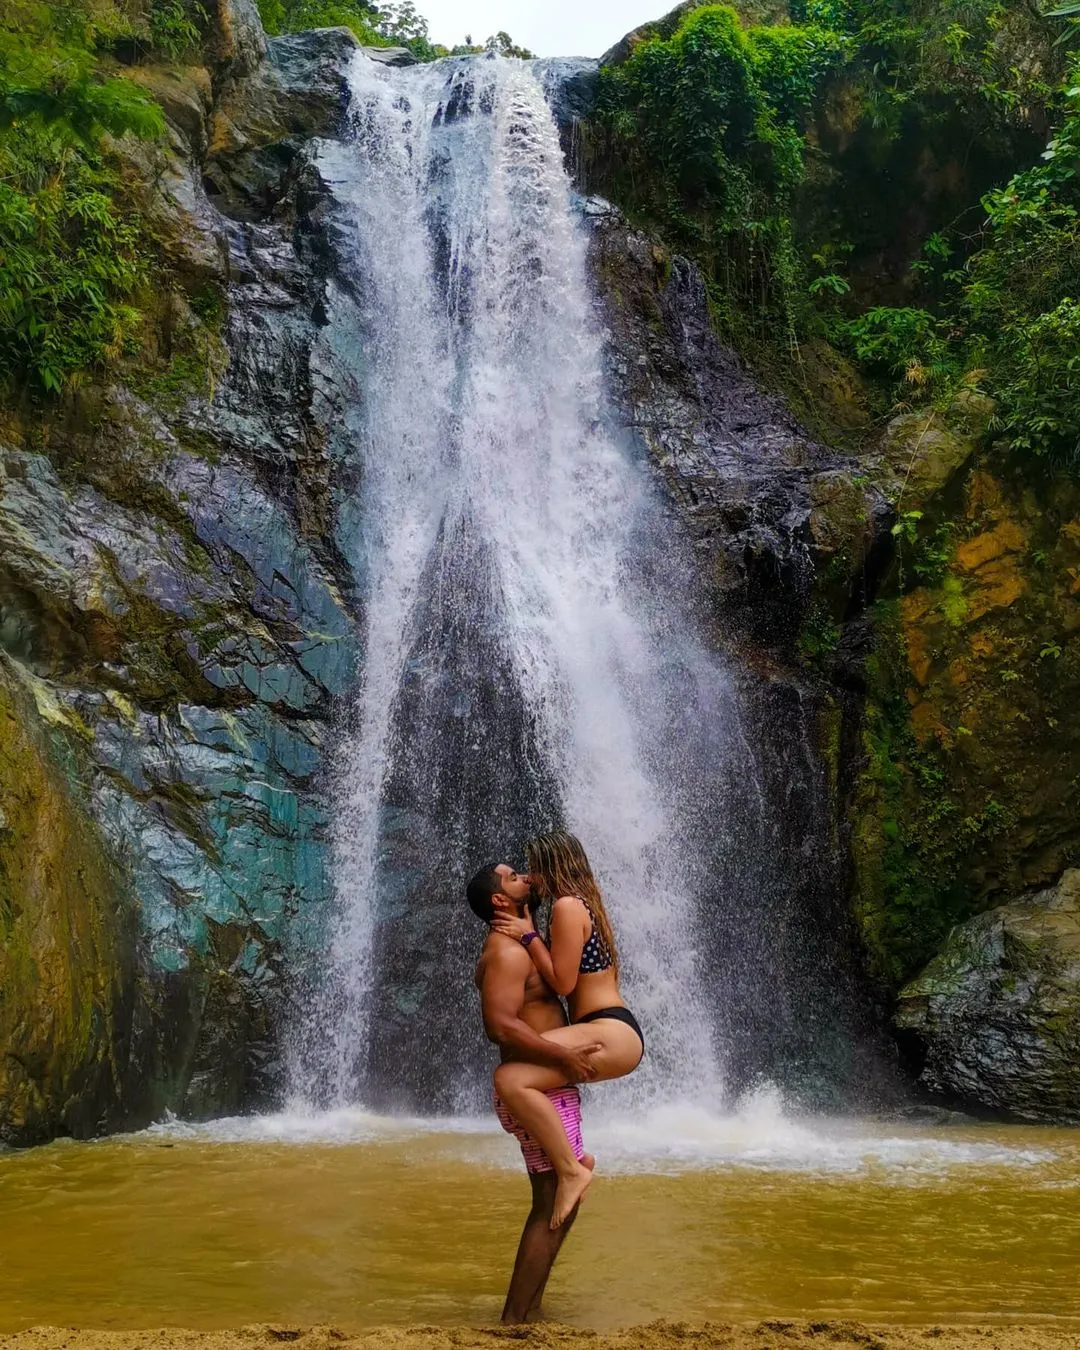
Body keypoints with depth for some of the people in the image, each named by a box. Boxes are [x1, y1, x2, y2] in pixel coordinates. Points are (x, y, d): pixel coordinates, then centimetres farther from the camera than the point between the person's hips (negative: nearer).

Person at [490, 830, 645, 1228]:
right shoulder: (584, 904, 18)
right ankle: (570, 1156, 28)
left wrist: (528, 935, -8)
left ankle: (571, 1171, -20)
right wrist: (526, 924, 15)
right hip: (615, 1031, 11)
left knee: (510, 1079, -28)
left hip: (611, 1034, -11)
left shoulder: (567, 905, -12)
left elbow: (562, 982, -15)